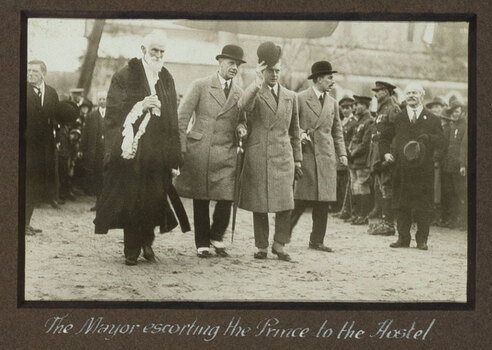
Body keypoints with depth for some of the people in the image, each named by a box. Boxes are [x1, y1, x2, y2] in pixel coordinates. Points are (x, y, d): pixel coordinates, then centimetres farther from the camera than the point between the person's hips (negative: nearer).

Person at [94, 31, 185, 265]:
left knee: (155, 198, -1)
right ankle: (131, 250, 7)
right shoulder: (124, 77, -1)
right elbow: (114, 112, -5)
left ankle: (147, 241, 18)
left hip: (159, 152, 3)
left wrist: (174, 156, 6)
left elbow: (172, 120, 11)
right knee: (131, 199, -2)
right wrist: (140, 106, -18)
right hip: (132, 149, -3)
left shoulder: (167, 80, 12)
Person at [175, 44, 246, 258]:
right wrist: (181, 150, -5)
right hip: (199, 151, -2)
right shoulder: (200, 86, 3)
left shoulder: (239, 94, 13)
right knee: (200, 200, 3)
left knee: (226, 198, -8)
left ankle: (216, 237, 16)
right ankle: (202, 243, 16)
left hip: (226, 154, 2)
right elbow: (182, 118, 1)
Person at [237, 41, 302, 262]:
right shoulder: (253, 94, 2)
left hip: (283, 156, 3)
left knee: (285, 203, -3)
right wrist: (258, 82, -31)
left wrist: (297, 158, 16)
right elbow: (243, 106, -23)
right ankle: (261, 246, 12)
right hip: (258, 156, -2)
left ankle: (279, 245, 10)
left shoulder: (290, 97, 14)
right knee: (259, 204, 2)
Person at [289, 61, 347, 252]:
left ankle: (317, 240, 9)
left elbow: (337, 132, 20)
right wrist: (299, 133, -17)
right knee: (301, 199, -7)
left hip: (327, 157, 5)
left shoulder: (333, 103, 16)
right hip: (306, 155, -5)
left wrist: (342, 153, 9)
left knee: (323, 202, 3)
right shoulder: (300, 99, -1)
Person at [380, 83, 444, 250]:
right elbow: (385, 137, 21)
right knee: (402, 204, 2)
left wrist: (427, 138, -18)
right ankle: (403, 238, 9)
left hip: (424, 168, -1)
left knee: (423, 205, -1)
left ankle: (422, 239, 7)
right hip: (402, 168, 2)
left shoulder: (432, 119, 8)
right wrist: (386, 152, 4)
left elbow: (441, 140, 0)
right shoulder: (397, 117, 13)